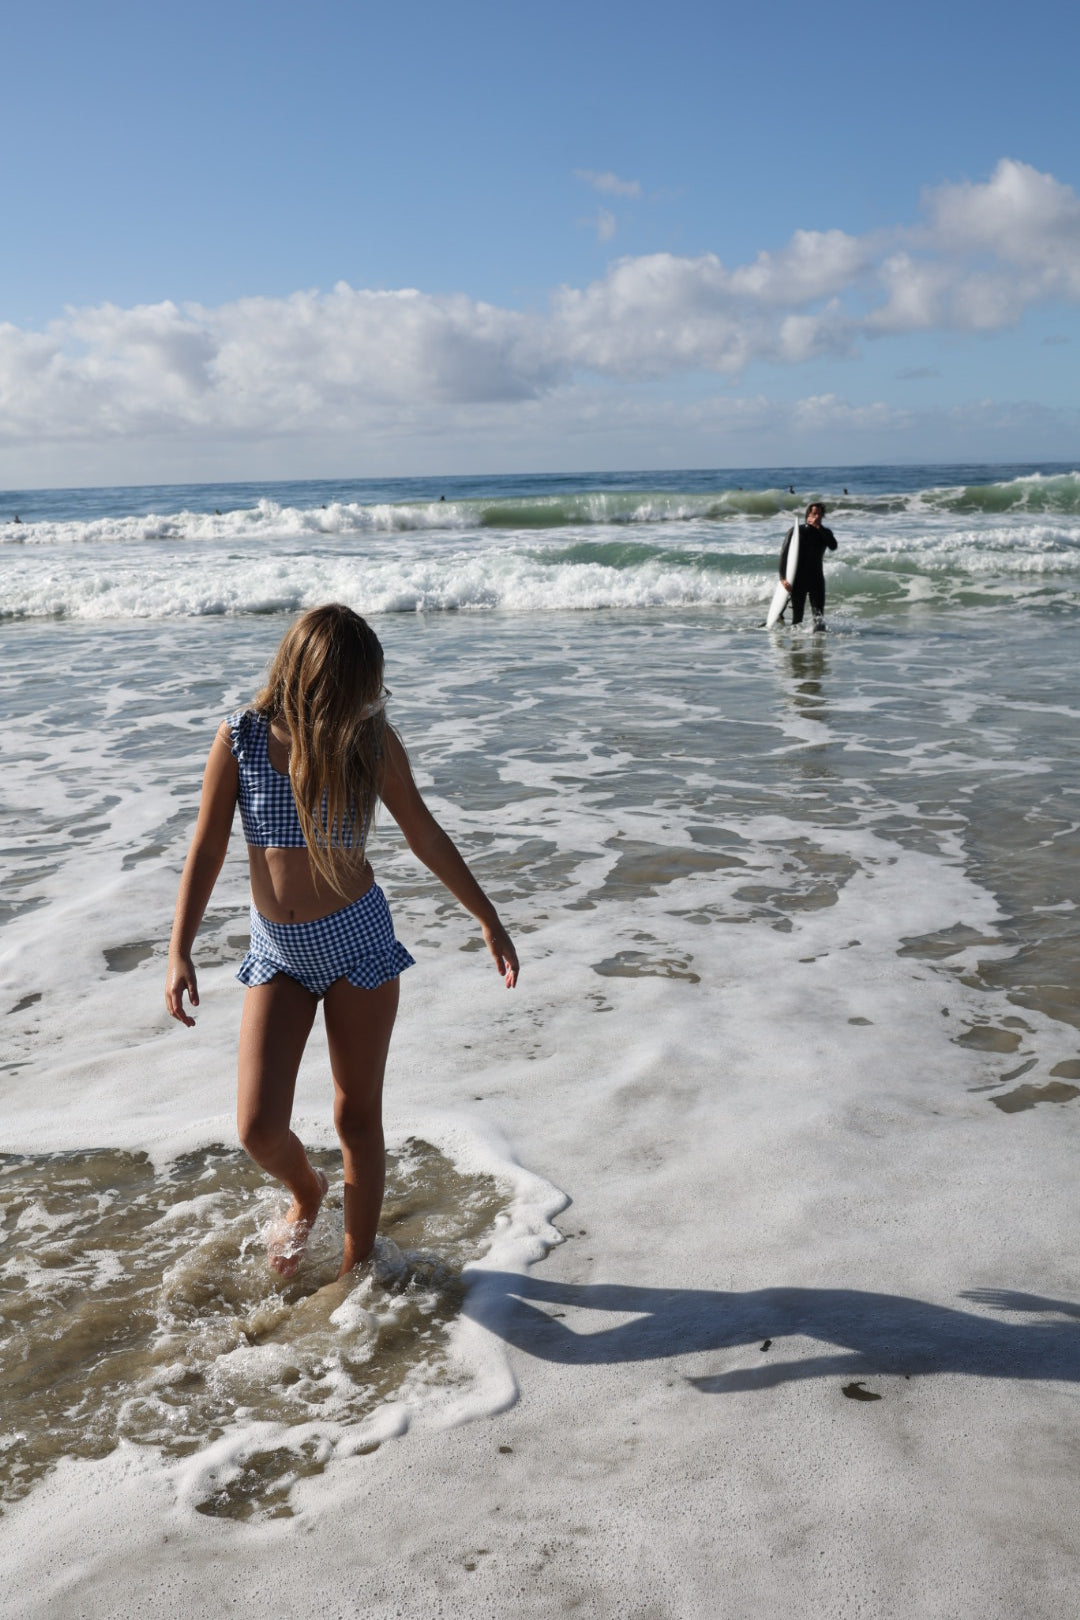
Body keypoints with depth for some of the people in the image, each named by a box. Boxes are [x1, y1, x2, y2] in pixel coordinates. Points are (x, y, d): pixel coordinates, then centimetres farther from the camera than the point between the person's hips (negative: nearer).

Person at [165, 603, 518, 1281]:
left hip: (357, 938, -1)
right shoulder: (242, 739, -9)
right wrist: (180, 953, -8)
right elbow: (207, 849, -2)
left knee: (358, 1117, 7)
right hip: (277, 951, 1)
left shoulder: (372, 741, -8)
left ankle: (357, 1266, 27)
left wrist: (489, 919, 10)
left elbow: (425, 834, 4)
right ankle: (307, 1192, 31)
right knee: (260, 1129, -5)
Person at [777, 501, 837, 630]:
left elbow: (833, 546, -12)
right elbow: (784, 554, -3)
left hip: (816, 577, 2)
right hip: (798, 577, -2)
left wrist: (819, 527, -12)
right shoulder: (796, 531, 1)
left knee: (818, 607, -17)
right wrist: (783, 577, -14)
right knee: (797, 612, 1)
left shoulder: (825, 533, 10)